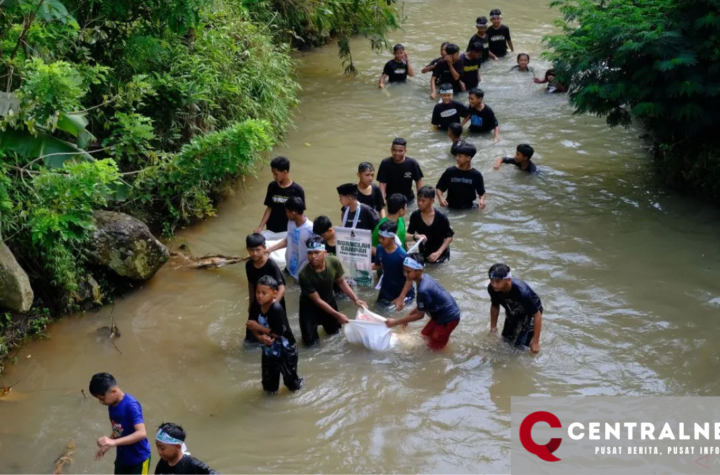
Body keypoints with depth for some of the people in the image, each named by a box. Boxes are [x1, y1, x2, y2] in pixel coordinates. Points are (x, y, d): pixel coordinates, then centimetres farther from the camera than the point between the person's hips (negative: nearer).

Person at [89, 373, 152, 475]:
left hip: (139, 458, -8)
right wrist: (107, 445, 10)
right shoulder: (112, 406, 0)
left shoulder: (131, 405, -26)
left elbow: (141, 433, -37)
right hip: (122, 458, 8)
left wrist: (114, 442, -43)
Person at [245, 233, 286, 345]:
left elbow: (281, 288, -30)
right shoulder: (249, 265, -8)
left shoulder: (271, 265, -25)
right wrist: (250, 303, 17)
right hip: (257, 303, 5)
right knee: (251, 338, 14)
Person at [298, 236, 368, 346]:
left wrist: (356, 299, -16)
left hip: (328, 299, 4)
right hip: (310, 304, -4)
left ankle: (322, 320, 48)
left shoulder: (334, 262, -27)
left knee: (334, 331, 17)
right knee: (310, 341, -5)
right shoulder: (304, 274, -37)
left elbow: (341, 282, -6)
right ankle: (314, 322, 26)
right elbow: (317, 300, -27)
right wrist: (337, 315, -28)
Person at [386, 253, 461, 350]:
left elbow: (419, 315, -18)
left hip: (449, 317, -9)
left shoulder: (423, 290, -33)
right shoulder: (424, 278, -5)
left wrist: (396, 322, -12)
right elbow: (421, 305, 11)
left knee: (434, 346, 6)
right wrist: (408, 316, 9)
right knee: (425, 335, 22)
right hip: (441, 313, 9)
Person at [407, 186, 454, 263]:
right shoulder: (415, 215, -15)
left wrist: (438, 253, -22)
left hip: (441, 254, -2)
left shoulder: (441, 216, -21)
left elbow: (449, 236, -13)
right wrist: (415, 236, -27)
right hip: (424, 253, 2)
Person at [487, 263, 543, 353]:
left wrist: (535, 342, -29)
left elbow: (537, 315, -33)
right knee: (506, 341, 11)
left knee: (520, 345, -12)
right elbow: (495, 307, -5)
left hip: (530, 312, -5)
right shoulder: (492, 289, -28)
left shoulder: (521, 291, -43)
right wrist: (493, 328, 4)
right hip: (513, 313, 5)